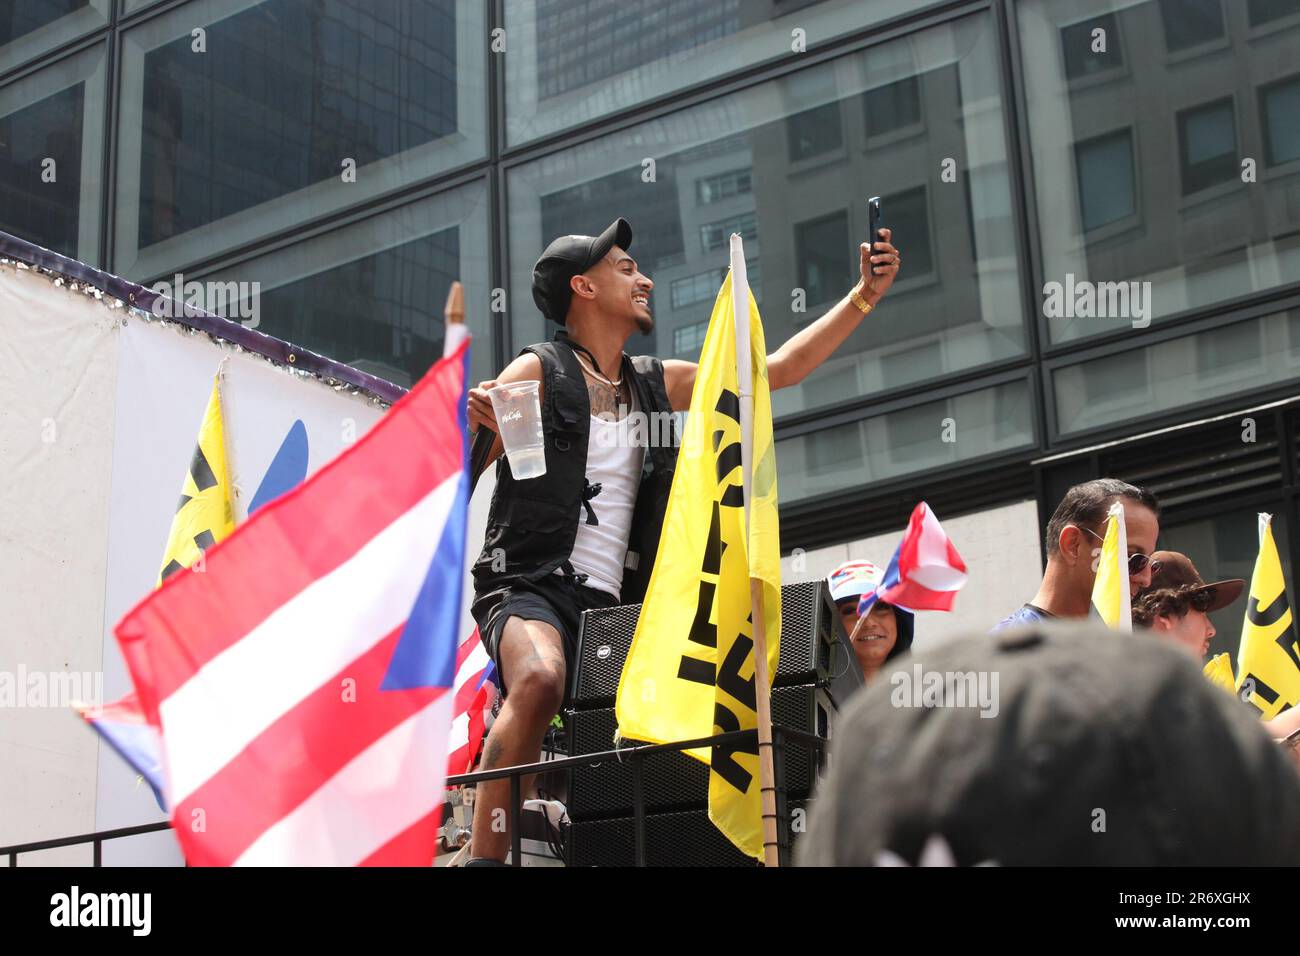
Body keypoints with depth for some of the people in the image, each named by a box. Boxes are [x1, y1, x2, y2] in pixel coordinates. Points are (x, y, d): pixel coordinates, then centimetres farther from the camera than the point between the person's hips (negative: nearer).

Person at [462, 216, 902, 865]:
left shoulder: (659, 384, 19)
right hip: (531, 589, -6)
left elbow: (781, 370, 23)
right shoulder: (538, 373, 1)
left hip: (615, 608, 7)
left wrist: (864, 296, 19)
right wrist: (470, 422, -32)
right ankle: (485, 859, -33)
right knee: (539, 682, -36)